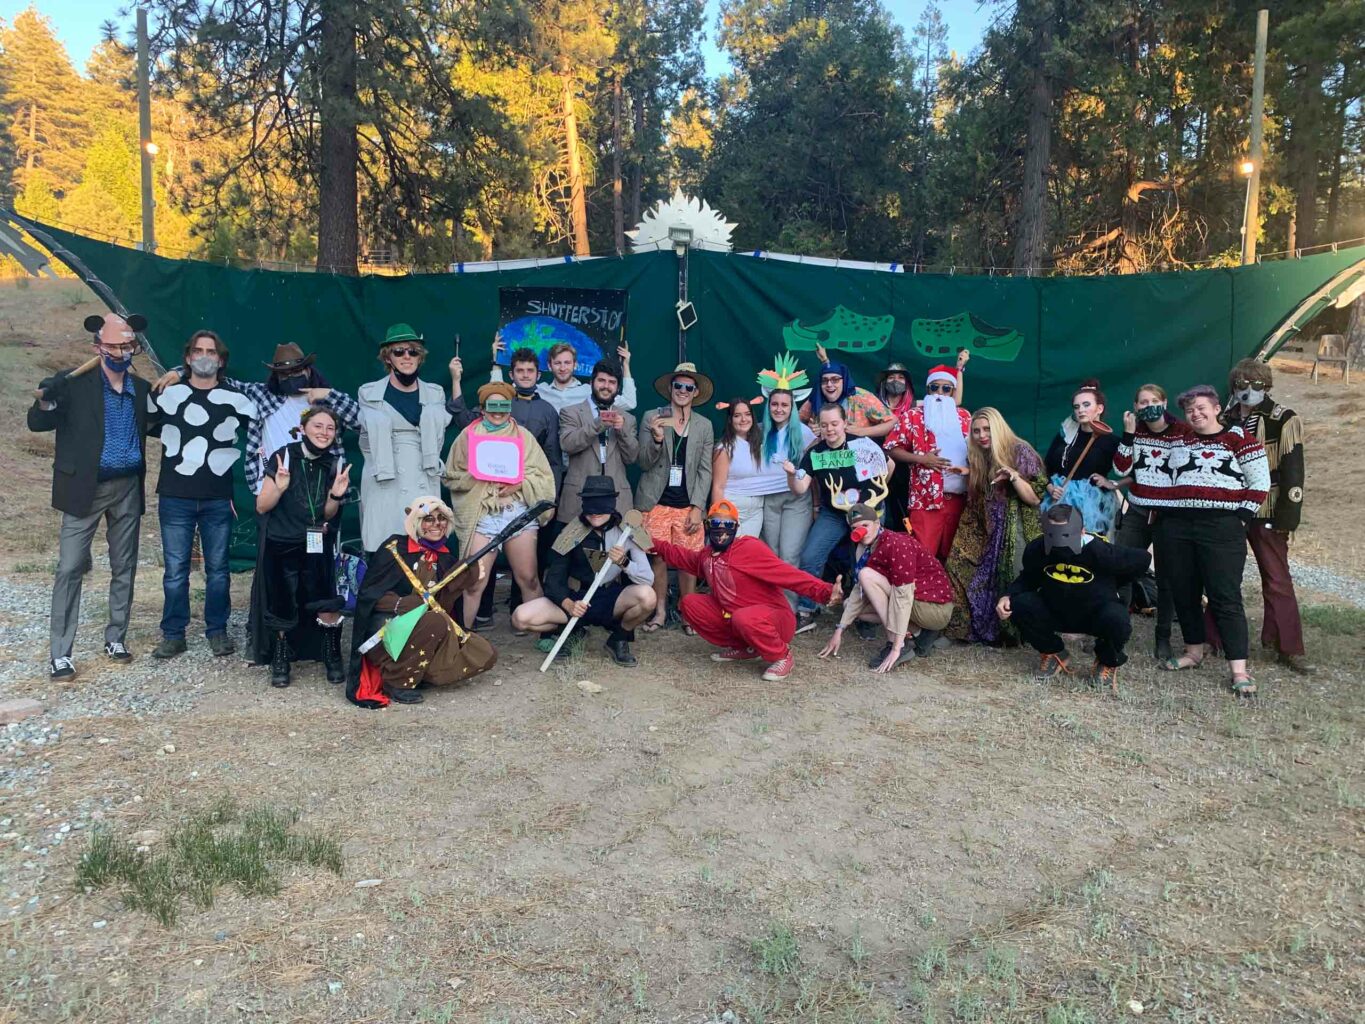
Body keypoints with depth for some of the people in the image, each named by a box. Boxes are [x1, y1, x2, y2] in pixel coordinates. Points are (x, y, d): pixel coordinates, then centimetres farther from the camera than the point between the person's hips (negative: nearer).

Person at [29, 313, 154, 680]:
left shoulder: (141, 388, 5)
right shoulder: (75, 384, -8)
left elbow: (152, 427, 15)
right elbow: (37, 424, -13)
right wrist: (45, 401, -33)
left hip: (128, 488, 4)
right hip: (85, 488, -4)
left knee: (124, 567, 11)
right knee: (70, 568, -3)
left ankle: (116, 638, 26)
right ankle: (60, 653, 5)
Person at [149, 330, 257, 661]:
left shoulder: (235, 399, 5)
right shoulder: (168, 395, 6)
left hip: (219, 499, 0)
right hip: (175, 497, 0)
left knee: (217, 568, 7)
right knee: (175, 569, 3)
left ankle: (217, 630, 19)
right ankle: (173, 634, 14)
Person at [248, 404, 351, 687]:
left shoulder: (335, 466, 0)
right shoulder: (283, 458, -10)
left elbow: (327, 515, 7)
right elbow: (262, 506, -7)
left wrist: (336, 495, -12)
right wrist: (280, 487, -25)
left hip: (317, 547, 2)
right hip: (280, 547, -2)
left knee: (327, 605, -10)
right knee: (282, 606, 6)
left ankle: (332, 656, 10)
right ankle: (281, 659, 26)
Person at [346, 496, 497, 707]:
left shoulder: (445, 557, 8)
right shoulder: (395, 548, -7)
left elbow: (445, 606, 1)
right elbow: (369, 594, -10)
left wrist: (467, 575, -13)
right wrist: (401, 604, -27)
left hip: (428, 632, 6)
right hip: (385, 630, -6)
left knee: (485, 655, -9)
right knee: (435, 621, -35)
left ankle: (415, 672, 0)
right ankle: (396, 681, -16)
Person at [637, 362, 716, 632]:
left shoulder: (704, 425, 8)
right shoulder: (652, 418, 3)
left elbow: (705, 470, 6)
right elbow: (645, 462, -1)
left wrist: (697, 507, -3)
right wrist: (657, 439, -20)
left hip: (688, 505, 1)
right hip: (656, 503, -1)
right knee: (658, 558, 0)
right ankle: (660, 612, 14)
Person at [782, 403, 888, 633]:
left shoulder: (863, 445, -15)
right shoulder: (815, 453, -6)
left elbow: (888, 466, 0)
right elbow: (800, 489, -13)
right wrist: (792, 474, -32)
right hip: (832, 513, 2)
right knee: (809, 556, -9)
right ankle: (806, 612, 3)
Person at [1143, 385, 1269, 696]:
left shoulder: (1237, 438, 3)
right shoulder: (1175, 440, 14)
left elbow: (1260, 483, 1)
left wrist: (1240, 517, -4)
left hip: (1220, 528, -4)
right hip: (1175, 527, 5)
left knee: (1225, 598, -8)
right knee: (1184, 594, 11)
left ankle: (1239, 670, -7)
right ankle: (1194, 652, 27)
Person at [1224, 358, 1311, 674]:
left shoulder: (1284, 419, -5)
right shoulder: (1226, 420, 9)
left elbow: (1292, 469, -9)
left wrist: (1288, 514, -13)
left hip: (1266, 512, -4)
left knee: (1277, 581, 0)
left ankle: (1289, 648, 7)